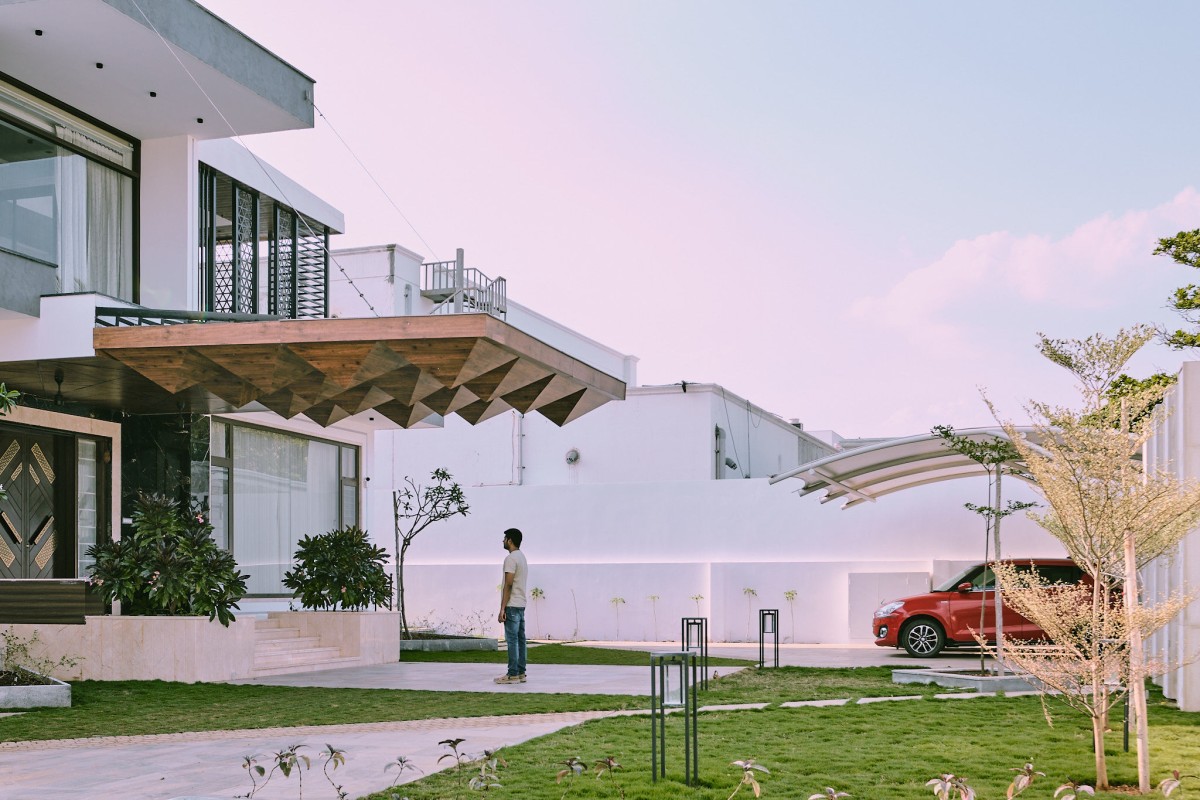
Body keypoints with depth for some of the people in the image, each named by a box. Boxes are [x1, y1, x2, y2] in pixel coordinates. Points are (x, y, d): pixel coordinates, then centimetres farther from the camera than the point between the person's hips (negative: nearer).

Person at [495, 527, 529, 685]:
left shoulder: (511, 558, -14)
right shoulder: (522, 557, 18)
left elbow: (508, 585, -18)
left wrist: (502, 608, -18)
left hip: (512, 606, -10)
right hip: (521, 605, 10)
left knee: (512, 640, -8)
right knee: (520, 639, 9)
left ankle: (513, 674, -9)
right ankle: (520, 673, 10)